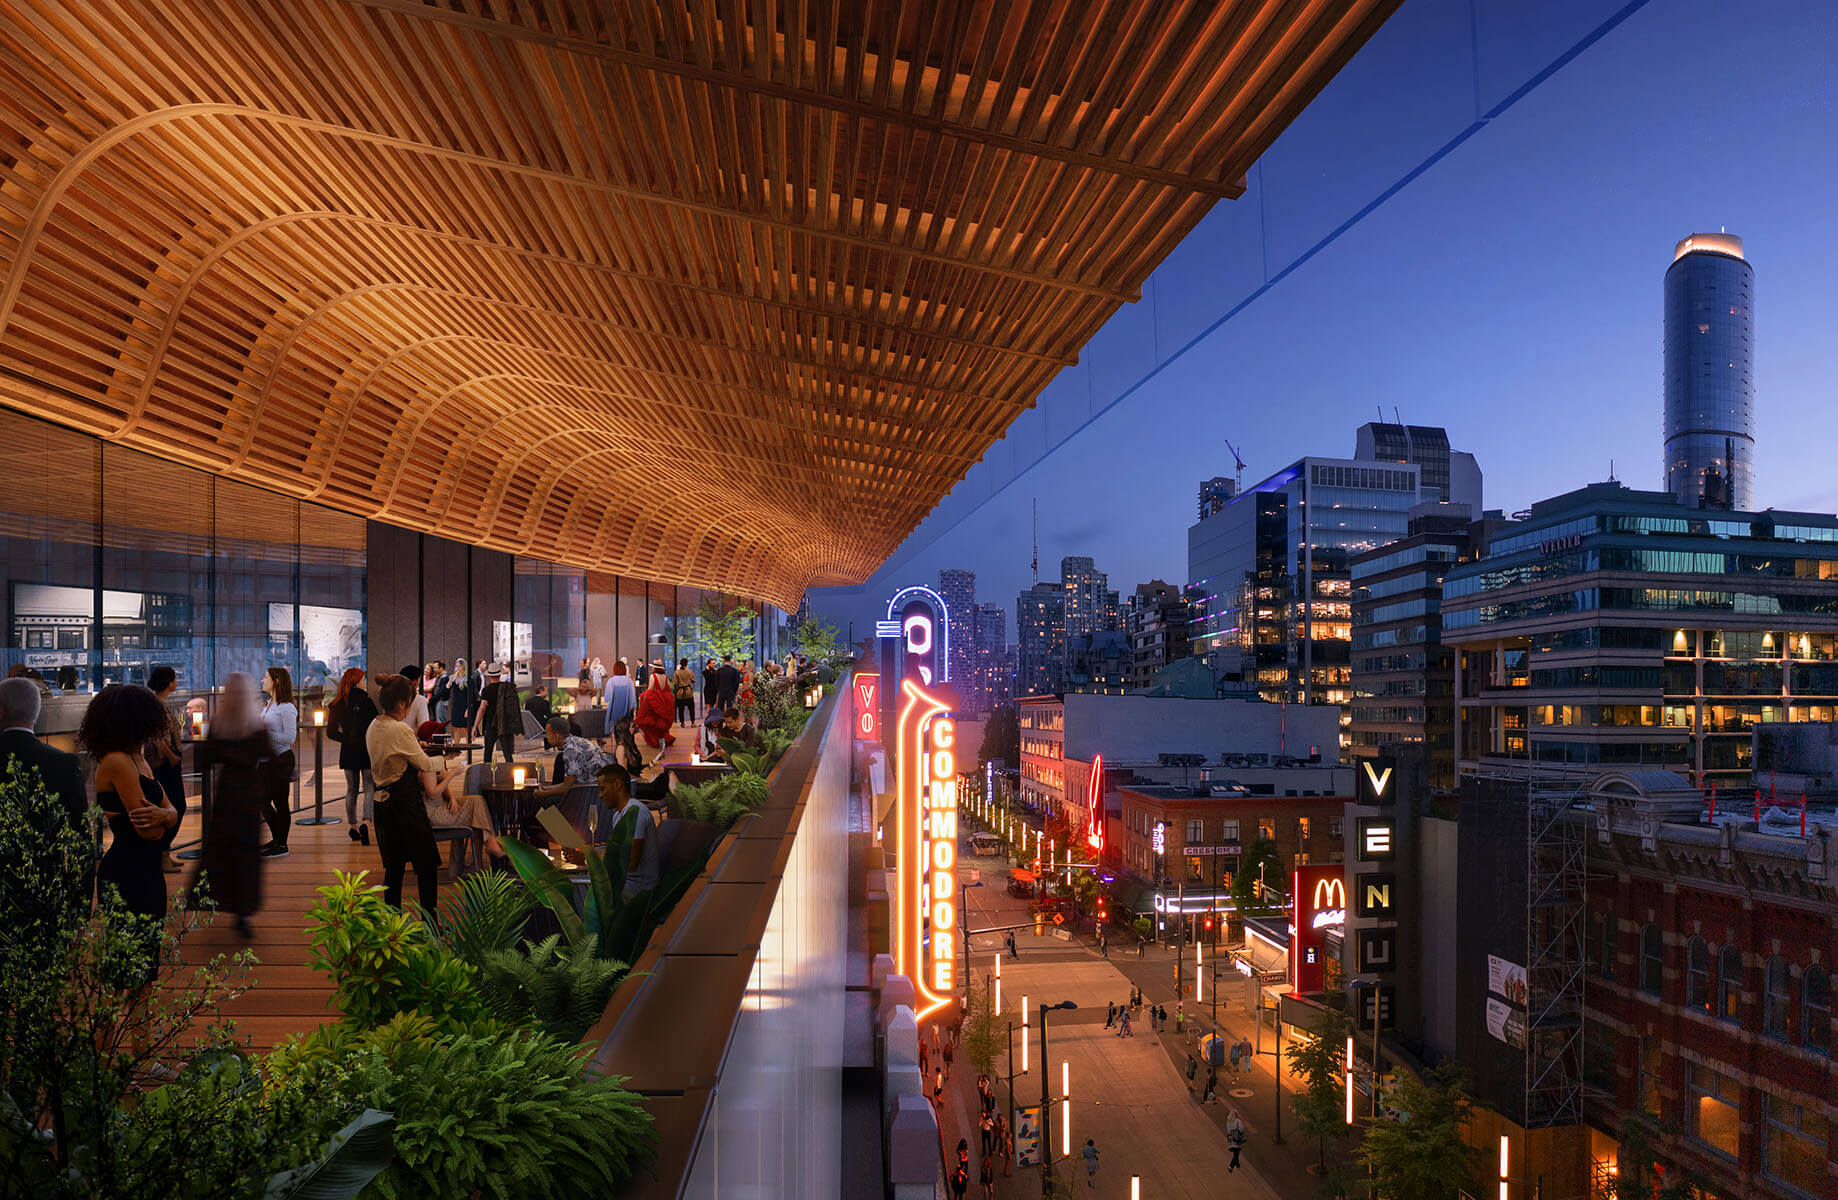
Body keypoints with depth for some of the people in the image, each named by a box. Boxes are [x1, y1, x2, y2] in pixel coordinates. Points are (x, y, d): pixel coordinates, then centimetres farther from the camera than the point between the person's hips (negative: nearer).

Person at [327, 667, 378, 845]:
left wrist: (346, 739, 13)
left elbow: (331, 732, 2)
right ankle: (366, 822, -19)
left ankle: (353, 827, 21)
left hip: (348, 751, 4)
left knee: (351, 789, 15)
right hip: (367, 750, -4)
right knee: (369, 788, -1)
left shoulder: (337, 704, 3)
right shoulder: (365, 700, -10)